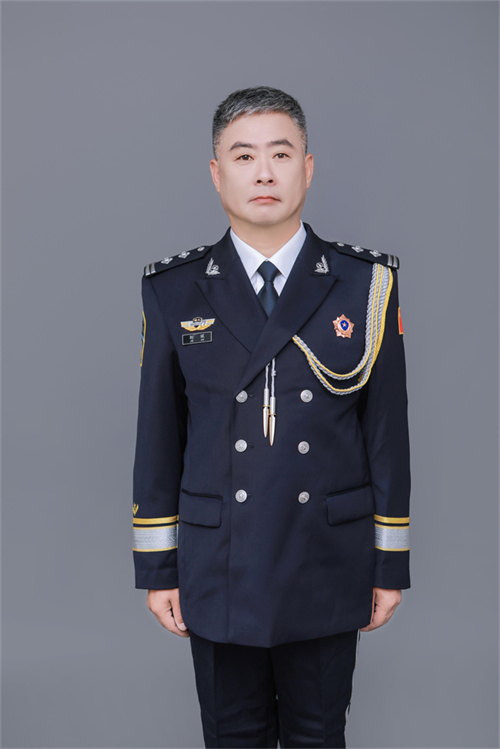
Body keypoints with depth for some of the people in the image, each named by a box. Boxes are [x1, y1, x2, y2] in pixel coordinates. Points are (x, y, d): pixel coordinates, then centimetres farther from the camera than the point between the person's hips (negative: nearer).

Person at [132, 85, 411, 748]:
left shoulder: (367, 285, -3)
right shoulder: (174, 292, -1)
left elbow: (387, 430, -1)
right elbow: (158, 437, 1)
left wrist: (392, 564, 1)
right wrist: (157, 567, 2)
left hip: (329, 574, 0)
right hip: (217, 572, 0)